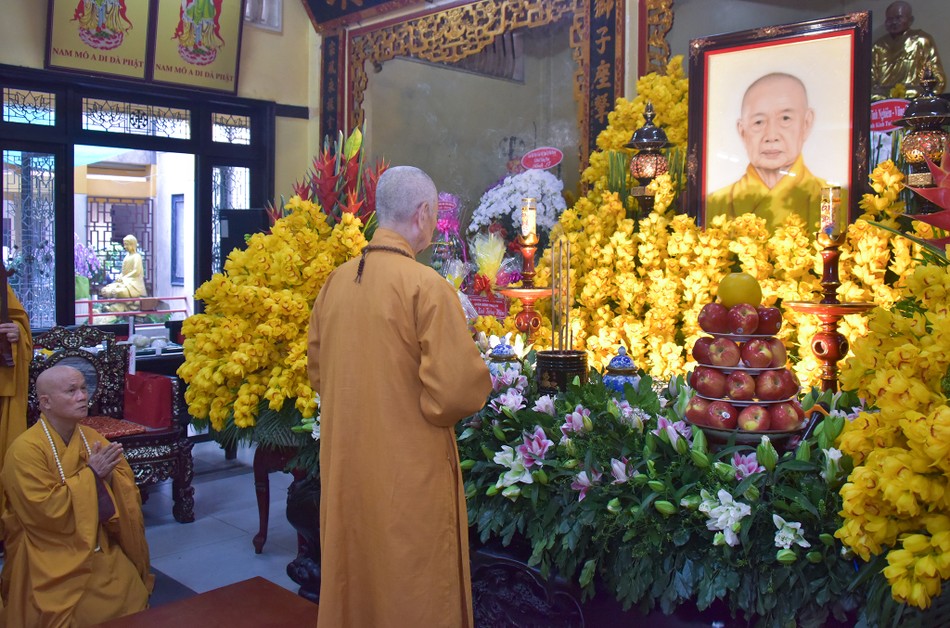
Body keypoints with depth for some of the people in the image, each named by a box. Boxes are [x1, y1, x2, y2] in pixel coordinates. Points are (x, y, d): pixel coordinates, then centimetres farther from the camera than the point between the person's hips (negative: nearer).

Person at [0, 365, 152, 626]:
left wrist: (108, 476, -18)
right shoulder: (25, 449, -13)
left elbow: (129, 496, 3)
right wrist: (91, 474, -17)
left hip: (102, 550, 5)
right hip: (52, 560, -5)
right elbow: (45, 511, -20)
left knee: (133, 599, -9)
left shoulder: (93, 439, 4)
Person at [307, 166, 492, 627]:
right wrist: (475, 376, 1)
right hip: (410, 478, -6)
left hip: (344, 469, 6)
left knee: (353, 586, 21)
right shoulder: (427, 287, -18)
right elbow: (459, 392, -20)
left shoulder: (335, 282, 1)